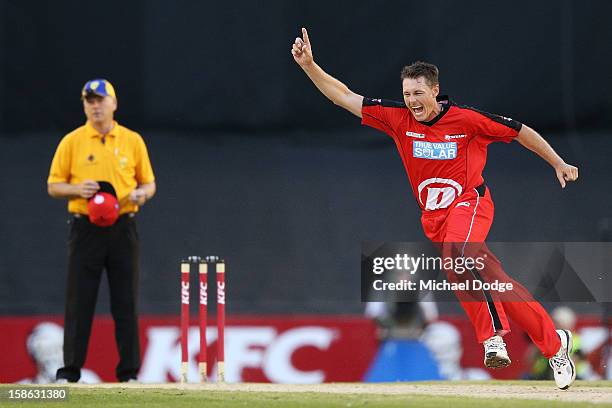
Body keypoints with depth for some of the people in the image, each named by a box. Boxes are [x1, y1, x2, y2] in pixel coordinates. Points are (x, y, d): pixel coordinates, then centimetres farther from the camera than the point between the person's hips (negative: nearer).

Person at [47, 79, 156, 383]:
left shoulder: (133, 141, 8)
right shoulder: (72, 141, 4)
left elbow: (149, 184, 12)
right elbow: (53, 186, 5)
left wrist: (141, 193, -11)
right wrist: (78, 189, -14)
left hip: (123, 229, 1)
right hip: (85, 229, -1)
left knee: (126, 303, 2)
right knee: (79, 301, -1)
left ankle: (129, 372, 6)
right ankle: (69, 372, 3)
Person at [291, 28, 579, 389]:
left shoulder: (466, 119, -11)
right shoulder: (399, 118, -2)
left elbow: (520, 131, 0)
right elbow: (344, 97, -2)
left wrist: (558, 164, 7)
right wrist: (309, 65, -14)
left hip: (470, 201, -5)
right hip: (434, 217, 5)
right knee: (490, 285, 4)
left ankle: (493, 336, -33)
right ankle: (554, 342, 16)